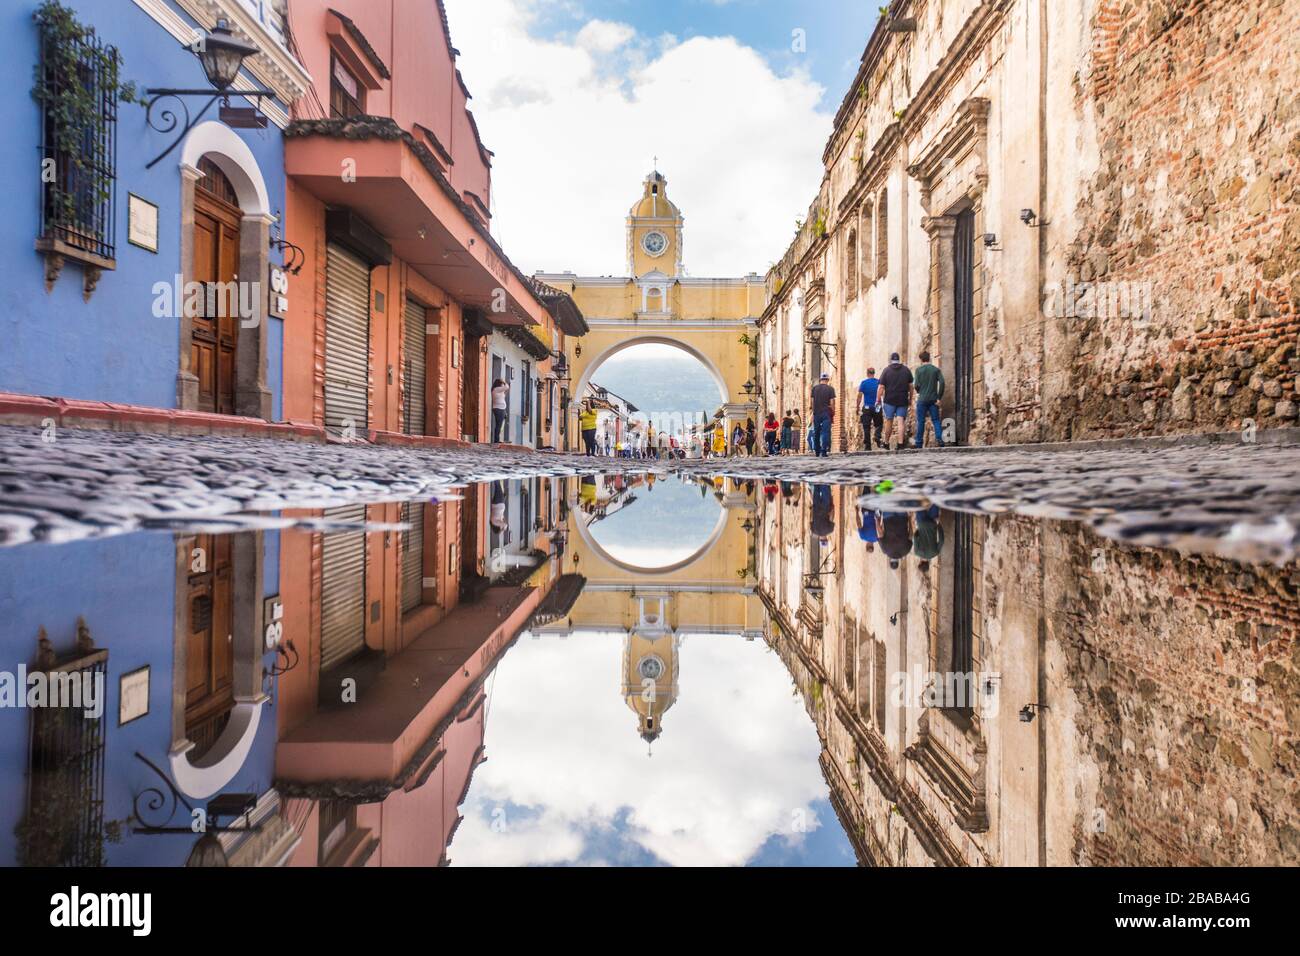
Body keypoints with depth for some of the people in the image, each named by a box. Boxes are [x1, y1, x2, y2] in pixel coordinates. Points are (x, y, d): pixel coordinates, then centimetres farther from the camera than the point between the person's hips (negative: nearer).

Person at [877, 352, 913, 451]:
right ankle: (900, 443, -11)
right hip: (903, 400, 1)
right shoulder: (906, 370, 5)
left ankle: (887, 443, 16)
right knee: (901, 422, -1)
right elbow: (910, 386, 6)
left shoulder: (886, 371, -2)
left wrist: (878, 400, -2)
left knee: (889, 422, 8)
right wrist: (910, 398, 14)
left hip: (889, 400, -1)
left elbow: (881, 387, -6)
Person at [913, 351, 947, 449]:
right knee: (936, 420, 6)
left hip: (922, 399, -2)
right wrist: (939, 397, -3)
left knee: (920, 421, 4)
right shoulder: (936, 369, 4)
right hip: (933, 399, 2)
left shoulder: (918, 369, -2)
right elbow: (942, 383, -6)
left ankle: (919, 443, 6)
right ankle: (939, 438, -10)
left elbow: (917, 385, -8)